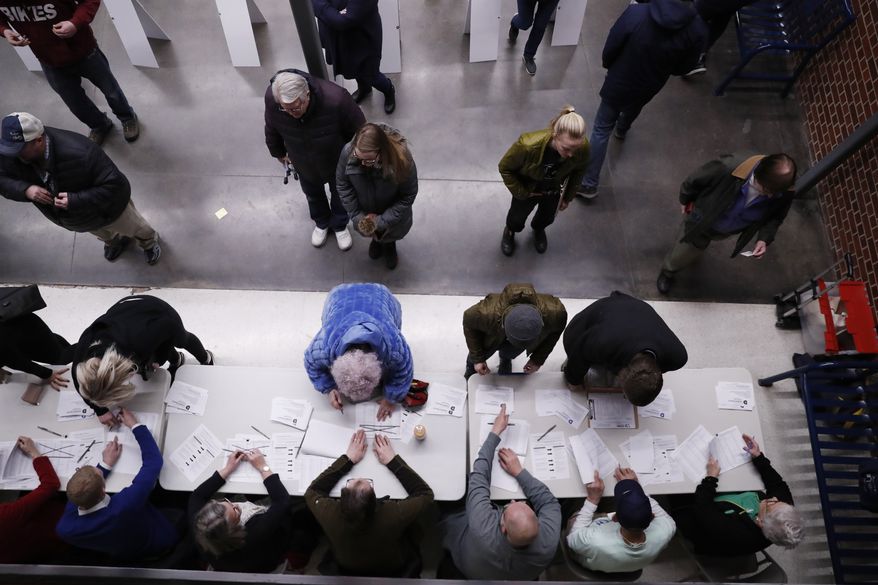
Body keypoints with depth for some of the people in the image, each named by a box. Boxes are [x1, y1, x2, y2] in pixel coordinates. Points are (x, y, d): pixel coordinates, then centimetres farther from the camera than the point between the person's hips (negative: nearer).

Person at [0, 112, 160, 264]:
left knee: (133, 227, 27)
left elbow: (115, 185, -41)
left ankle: (149, 241, 63)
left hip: (107, 210, -5)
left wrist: (76, 200, -48)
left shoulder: (79, 154, -46)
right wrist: (25, 190, -33)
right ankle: (114, 241, 73)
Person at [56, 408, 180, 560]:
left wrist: (105, 464, -8)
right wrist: (135, 425, -24)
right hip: (161, 541, -4)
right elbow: (153, 460, -35)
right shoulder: (126, 504, -48)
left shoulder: (64, 529, -35)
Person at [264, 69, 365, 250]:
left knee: (339, 194, 25)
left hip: (338, 163, -2)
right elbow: (272, 130, -7)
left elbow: (358, 131, -22)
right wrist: (279, 152, 10)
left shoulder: (336, 99, -42)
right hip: (304, 165, 2)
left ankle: (339, 225, 56)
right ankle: (321, 223, 60)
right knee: (313, 195, 28)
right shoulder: (271, 98, -32)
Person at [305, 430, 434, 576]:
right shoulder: (395, 515, -44)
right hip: (395, 571, -1)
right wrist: (392, 460, -21)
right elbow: (425, 493, -24)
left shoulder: (331, 516, -39)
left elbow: (311, 492, -16)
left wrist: (348, 459, -17)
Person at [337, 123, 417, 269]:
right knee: (371, 231, 31)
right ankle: (376, 240, 67)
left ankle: (389, 245, 65)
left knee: (390, 235, 28)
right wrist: (357, 216, -17)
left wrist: (382, 221, -24)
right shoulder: (348, 152, -33)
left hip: (392, 212, -1)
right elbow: (342, 185, -14)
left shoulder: (401, 158, -39)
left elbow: (408, 196, -24)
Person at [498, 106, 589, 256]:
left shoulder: (583, 148, -36)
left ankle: (538, 229, 64)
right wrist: (521, 193, -16)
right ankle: (510, 231, 56)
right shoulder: (529, 145, -46)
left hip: (554, 190, 3)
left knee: (547, 218, 26)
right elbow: (505, 168, -24)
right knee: (517, 220, 17)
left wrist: (568, 197, 3)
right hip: (527, 187, -3)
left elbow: (578, 171, -8)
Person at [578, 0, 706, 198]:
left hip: (619, 82, -3)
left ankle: (589, 184, 12)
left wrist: (608, 66, 5)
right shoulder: (697, 30, -22)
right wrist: (659, 68, 11)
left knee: (601, 129, 12)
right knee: (632, 109, 36)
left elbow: (610, 49, -17)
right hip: (648, 87, 3)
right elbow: (684, 68, -7)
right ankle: (621, 130, 71)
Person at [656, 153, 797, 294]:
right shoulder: (728, 168, -45)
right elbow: (695, 179, -23)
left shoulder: (785, 194, -33)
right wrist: (685, 200, -4)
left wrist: (764, 238, -23)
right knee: (680, 256, 23)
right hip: (701, 220, -3)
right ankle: (668, 272, 58)